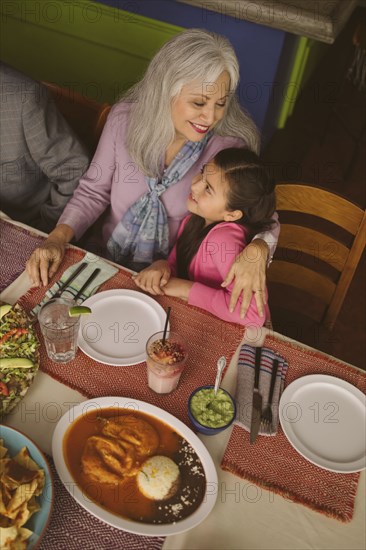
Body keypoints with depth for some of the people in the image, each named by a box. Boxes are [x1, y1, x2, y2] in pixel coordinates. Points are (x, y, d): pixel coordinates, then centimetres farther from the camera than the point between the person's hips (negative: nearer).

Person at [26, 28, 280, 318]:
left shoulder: (231, 145, -18)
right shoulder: (125, 118, -11)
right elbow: (93, 191, 1)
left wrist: (256, 250, -33)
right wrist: (58, 237, -14)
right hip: (109, 262, 2)